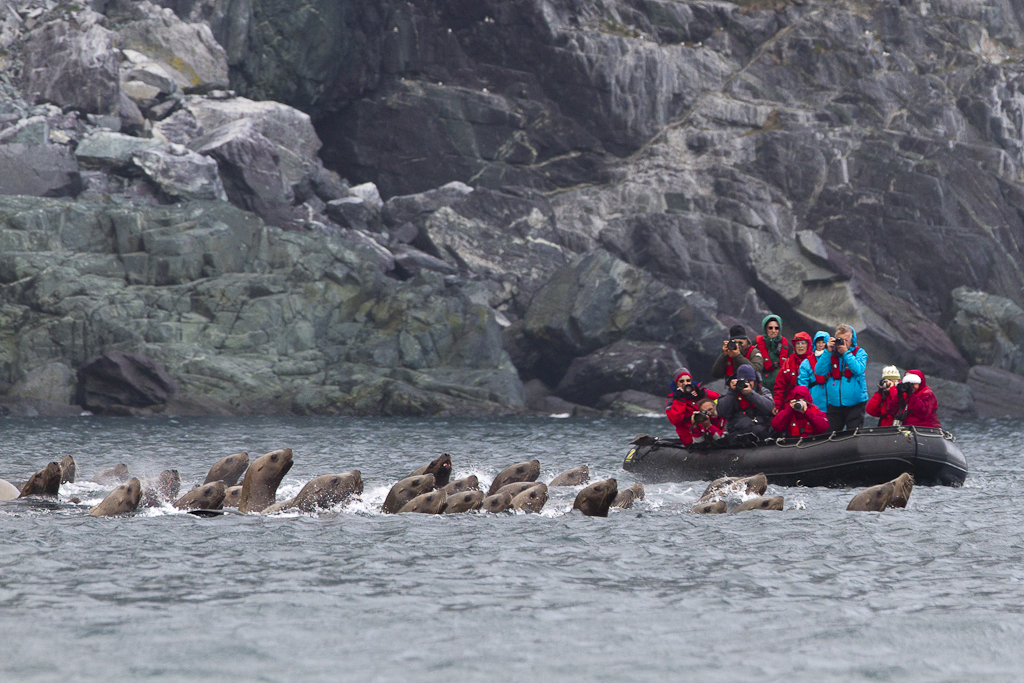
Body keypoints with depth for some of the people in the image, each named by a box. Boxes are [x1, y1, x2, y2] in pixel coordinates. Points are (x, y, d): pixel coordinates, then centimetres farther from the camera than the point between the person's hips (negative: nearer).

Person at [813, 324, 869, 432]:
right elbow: (819, 371, -5)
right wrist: (828, 352, -12)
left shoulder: (860, 353, 1)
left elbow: (858, 370, -18)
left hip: (855, 405, -3)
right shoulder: (832, 354, 7)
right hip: (834, 405, 3)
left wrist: (846, 353, -16)